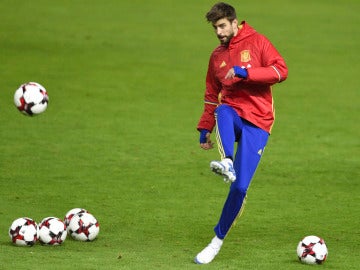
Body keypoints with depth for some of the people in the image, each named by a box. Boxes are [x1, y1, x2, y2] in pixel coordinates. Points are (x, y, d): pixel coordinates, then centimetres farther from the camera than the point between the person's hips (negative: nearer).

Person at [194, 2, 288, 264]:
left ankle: (218, 240, 3)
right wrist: (205, 129, 18)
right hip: (231, 113, 4)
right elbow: (212, 96, 25)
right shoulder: (217, 56, 17)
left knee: (240, 187, -12)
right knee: (222, 112, -37)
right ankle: (227, 163, -60)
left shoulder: (257, 42, 1)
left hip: (257, 121, -4)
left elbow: (281, 70, -10)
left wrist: (245, 72, -19)